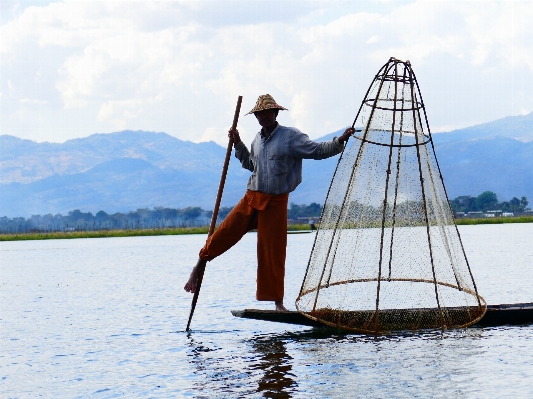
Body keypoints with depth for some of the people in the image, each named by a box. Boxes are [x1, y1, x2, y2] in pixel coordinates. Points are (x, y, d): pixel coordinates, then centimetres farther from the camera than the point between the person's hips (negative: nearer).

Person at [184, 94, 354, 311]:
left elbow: (318, 150, -13)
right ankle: (200, 265, 20)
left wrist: (340, 141, -27)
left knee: (273, 252, -2)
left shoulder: (291, 137, -6)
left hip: (276, 203, -4)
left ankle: (278, 301, 7)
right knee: (223, 235, -2)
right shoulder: (258, 139, 12)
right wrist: (238, 144, 18)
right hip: (251, 198, 4)